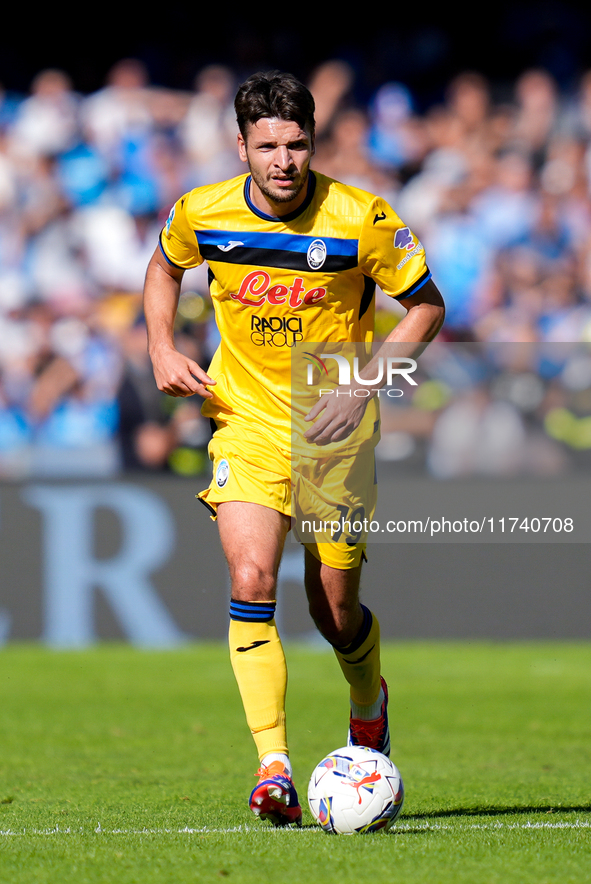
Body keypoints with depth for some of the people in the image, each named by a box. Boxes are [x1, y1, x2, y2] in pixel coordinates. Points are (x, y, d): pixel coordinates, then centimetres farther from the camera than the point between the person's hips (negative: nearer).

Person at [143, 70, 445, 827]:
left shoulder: (361, 220, -16)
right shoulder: (201, 214, -9)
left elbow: (426, 305, -4)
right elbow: (164, 267, 15)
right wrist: (162, 350, -1)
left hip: (336, 427, -1)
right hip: (246, 419, 1)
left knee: (334, 609, 5)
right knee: (252, 579, -21)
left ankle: (369, 702, 41)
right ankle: (274, 768, -21)